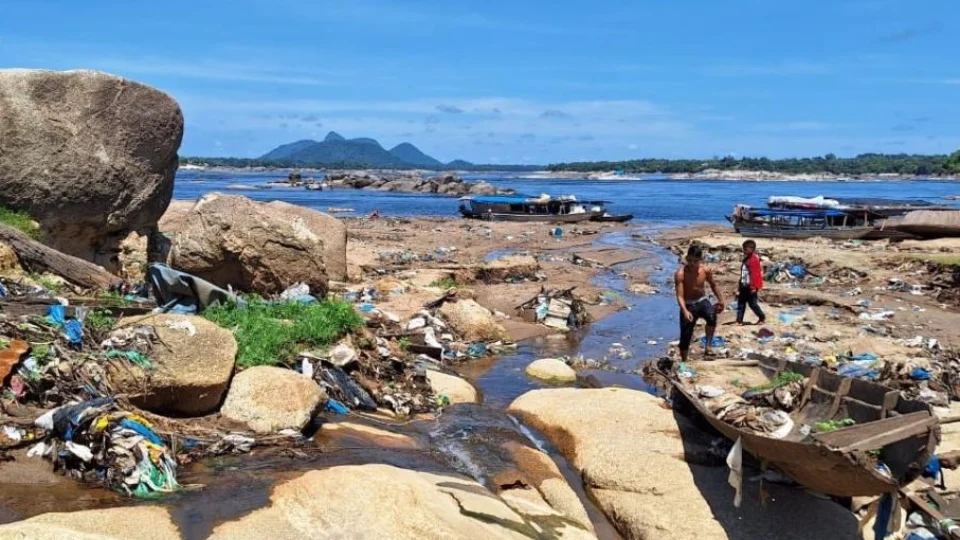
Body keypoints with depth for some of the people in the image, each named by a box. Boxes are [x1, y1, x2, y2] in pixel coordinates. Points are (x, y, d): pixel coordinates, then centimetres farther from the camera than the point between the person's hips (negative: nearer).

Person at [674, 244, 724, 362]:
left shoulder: (706, 270, -9)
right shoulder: (680, 274, -19)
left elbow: (713, 285, 12)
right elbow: (680, 296, -24)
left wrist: (720, 300, 16)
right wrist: (685, 311, -39)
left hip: (702, 301, 2)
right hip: (688, 304, -2)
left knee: (712, 316, -33)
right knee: (685, 337, 1)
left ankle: (708, 347, -25)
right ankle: (684, 362, 19)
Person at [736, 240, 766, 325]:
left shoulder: (754, 259, -14)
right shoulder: (745, 259, 14)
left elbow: (756, 274, -17)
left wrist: (754, 286, -20)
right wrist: (739, 287, 21)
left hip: (751, 287, -9)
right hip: (744, 286, 9)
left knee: (753, 304, -1)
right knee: (741, 304, 6)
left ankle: (762, 318, 18)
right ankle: (739, 321, 7)